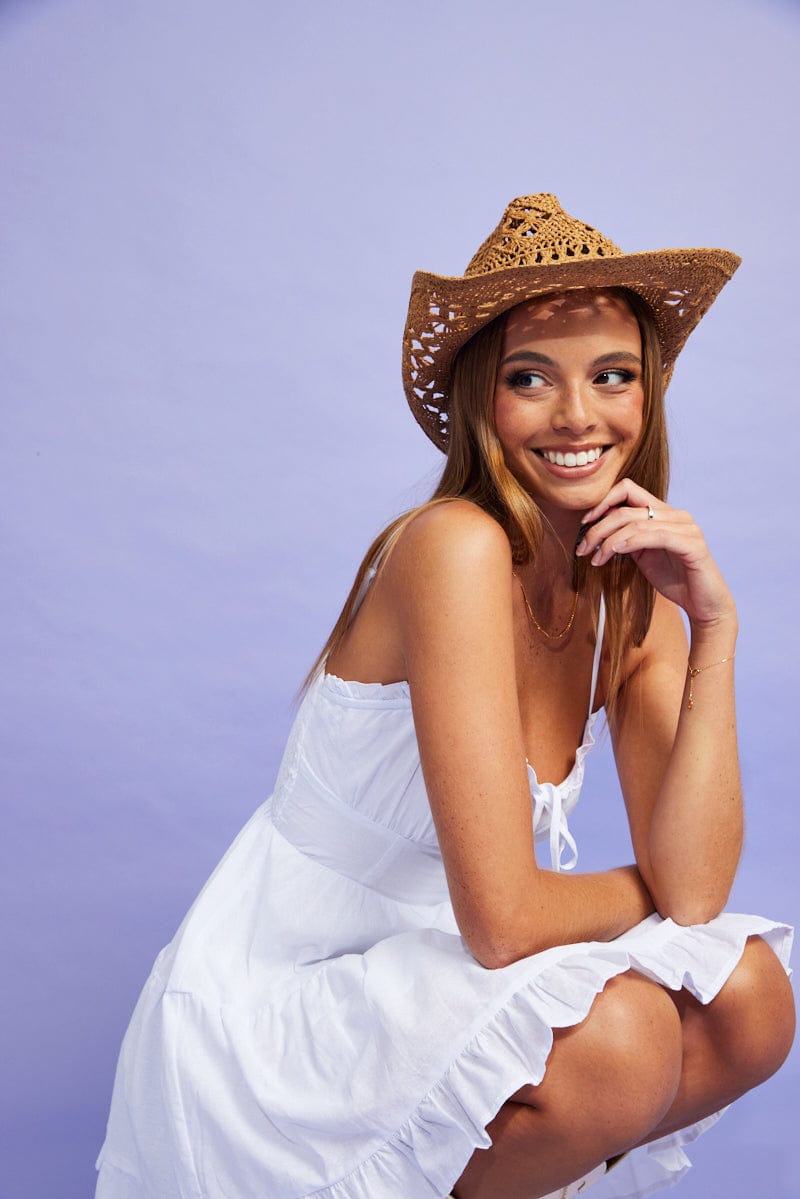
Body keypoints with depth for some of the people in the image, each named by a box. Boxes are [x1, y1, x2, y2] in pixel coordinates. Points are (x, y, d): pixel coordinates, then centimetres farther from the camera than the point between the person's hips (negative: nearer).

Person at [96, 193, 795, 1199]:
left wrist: (714, 629, -17)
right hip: (272, 1007, -6)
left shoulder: (636, 593, -2)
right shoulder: (455, 548, -24)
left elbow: (693, 887, -11)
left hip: (426, 975, 7)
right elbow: (502, 918, -27)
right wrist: (653, 886, -7)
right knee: (620, 1033, -28)